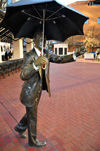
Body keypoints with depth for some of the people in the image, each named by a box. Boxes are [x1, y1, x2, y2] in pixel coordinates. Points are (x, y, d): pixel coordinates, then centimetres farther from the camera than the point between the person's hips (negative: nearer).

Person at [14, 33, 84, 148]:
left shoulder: (46, 54, 1)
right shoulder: (29, 56, -20)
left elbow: (60, 59, 0)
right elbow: (23, 76, -27)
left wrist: (74, 56, -13)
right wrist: (36, 64, -41)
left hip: (39, 89, 7)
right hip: (30, 91, -7)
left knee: (31, 113, 25)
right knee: (32, 117, 12)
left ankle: (19, 128, 54)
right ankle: (32, 141, 38)